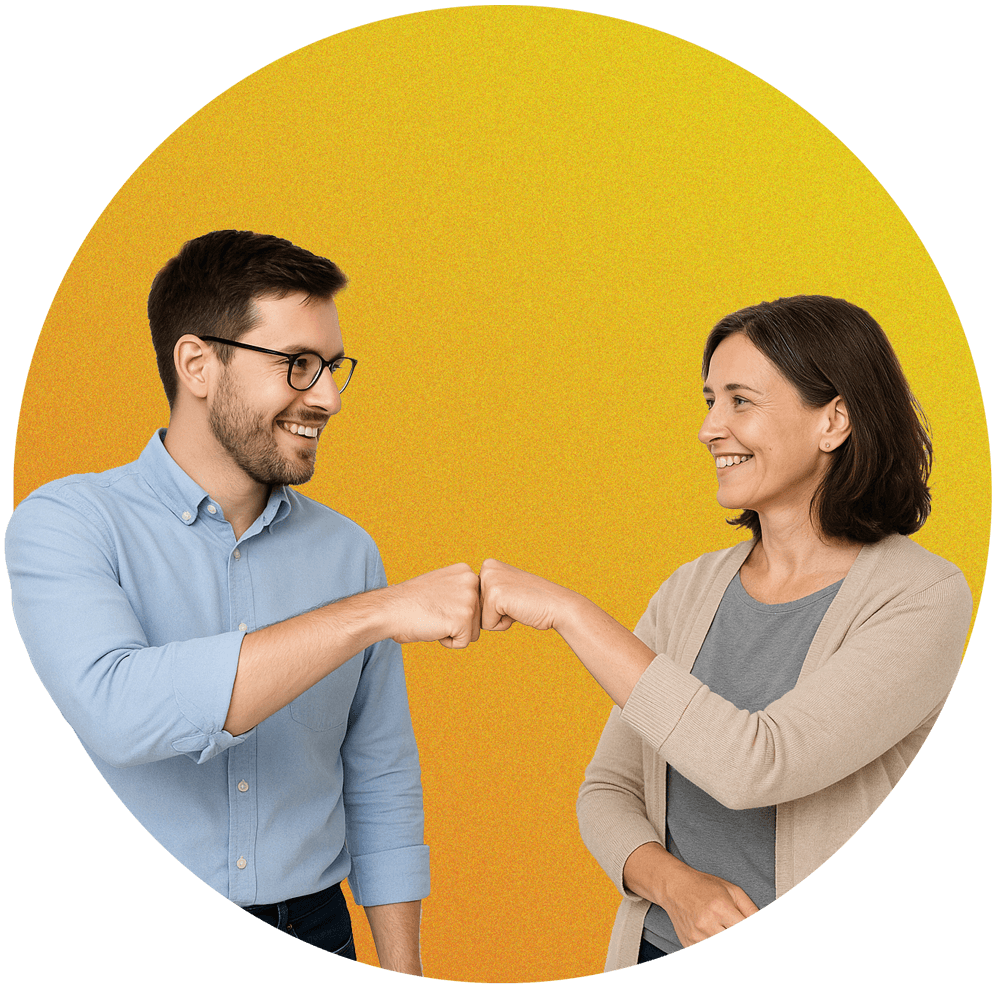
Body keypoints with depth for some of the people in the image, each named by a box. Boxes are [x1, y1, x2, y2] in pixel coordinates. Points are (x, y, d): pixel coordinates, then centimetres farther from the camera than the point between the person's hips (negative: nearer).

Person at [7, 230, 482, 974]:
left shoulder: (348, 552, 0)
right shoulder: (66, 523, -11)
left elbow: (380, 787, 6)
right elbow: (119, 713, -29)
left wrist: (403, 983, 4)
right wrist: (375, 614, -28)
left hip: (309, 934, 3)